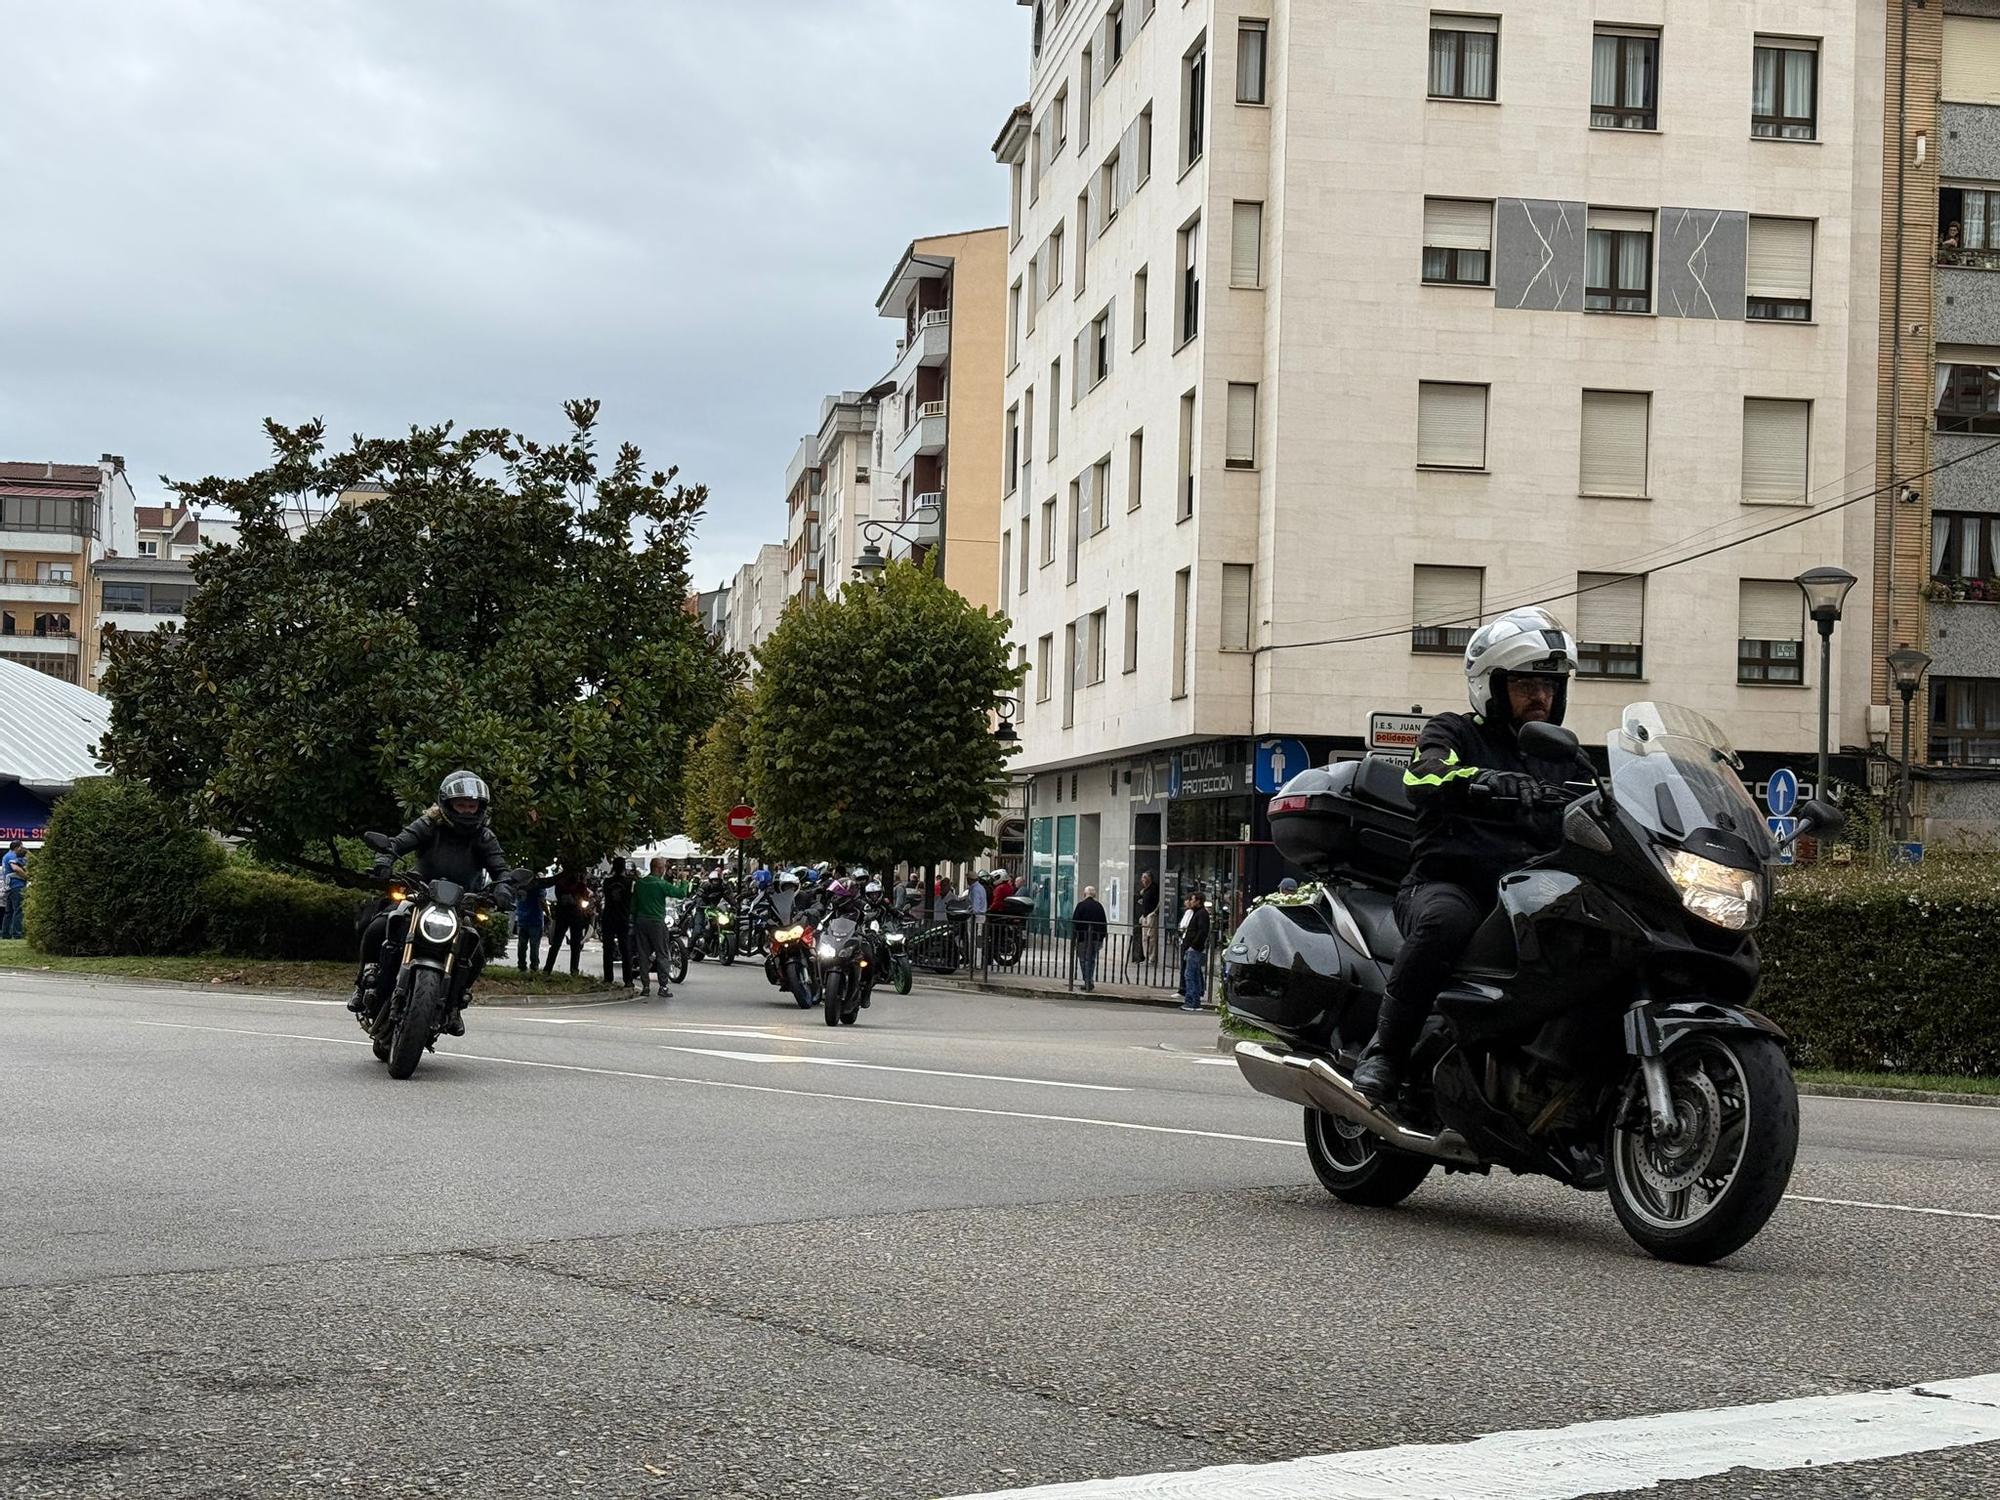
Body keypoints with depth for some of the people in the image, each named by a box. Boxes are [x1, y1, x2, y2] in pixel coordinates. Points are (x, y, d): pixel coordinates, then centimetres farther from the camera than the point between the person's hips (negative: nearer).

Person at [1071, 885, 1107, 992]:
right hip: (1096, 938, 4)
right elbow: (1104, 923, 8)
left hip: (1083, 937, -4)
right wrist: (1102, 938, 14)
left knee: (1084, 960, 2)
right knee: (1092, 960, 15)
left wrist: (1073, 937, -1)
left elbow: (1075, 922, -7)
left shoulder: (1081, 905, -6)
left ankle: (1088, 982, -6)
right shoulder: (1099, 906, 5)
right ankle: (1090, 981, 14)